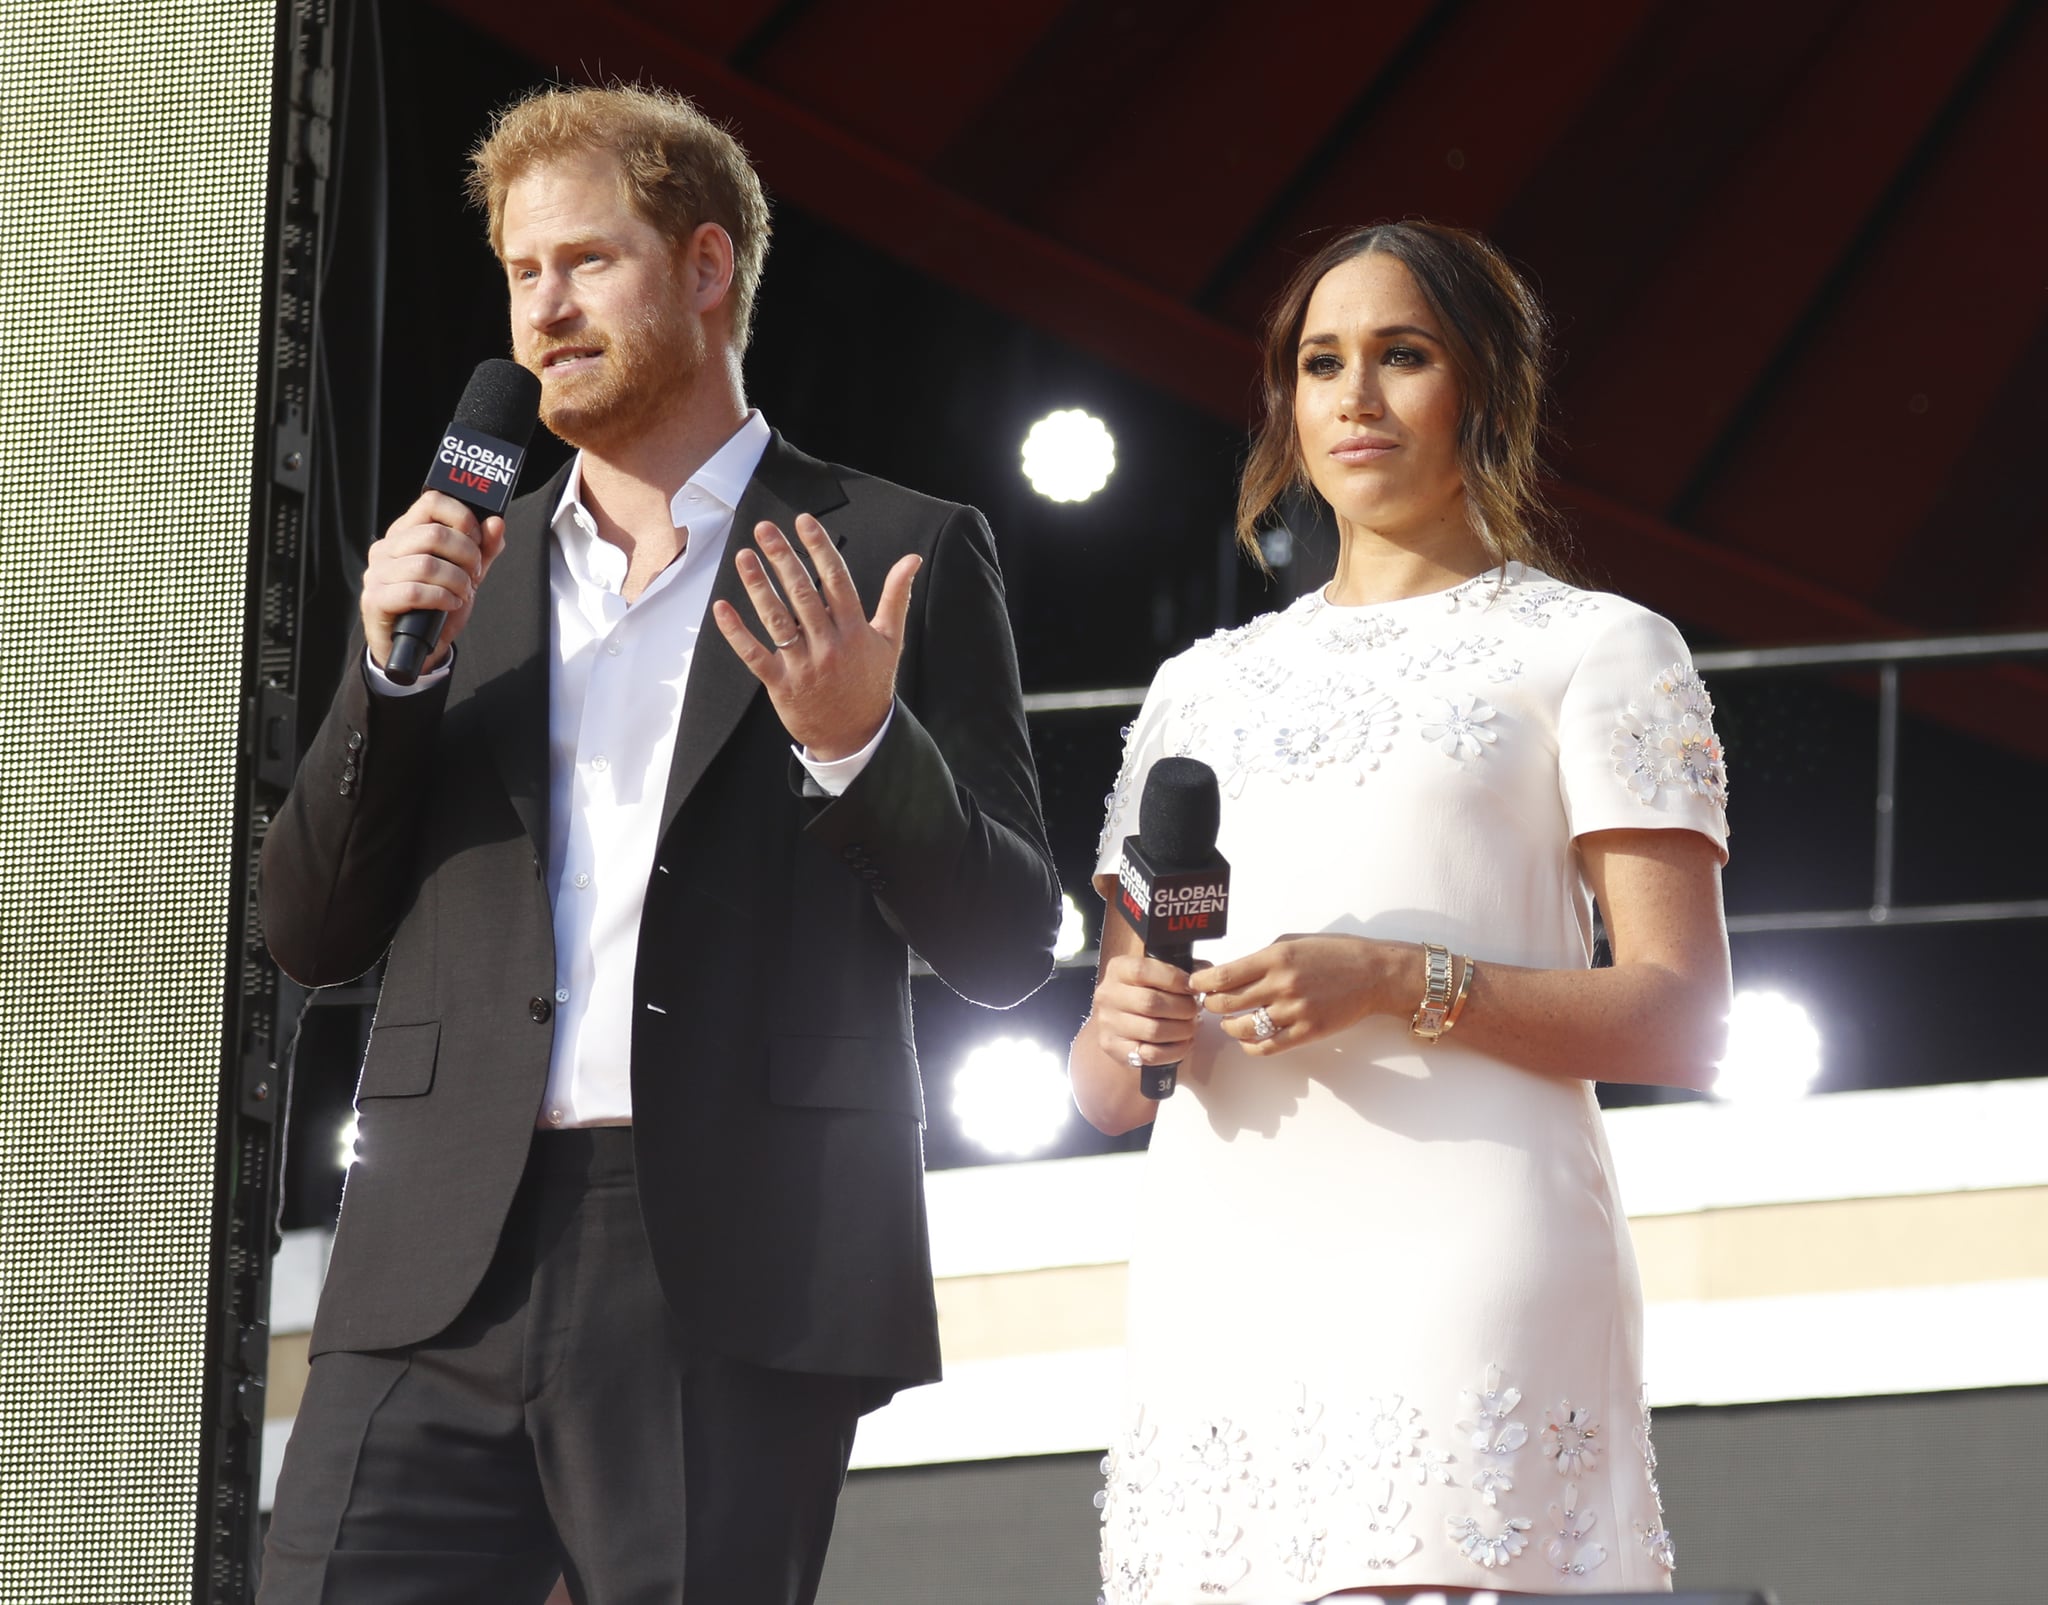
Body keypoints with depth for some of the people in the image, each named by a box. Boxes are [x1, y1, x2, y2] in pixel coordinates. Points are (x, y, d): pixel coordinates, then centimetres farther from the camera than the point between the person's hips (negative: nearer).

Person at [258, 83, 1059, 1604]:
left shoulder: (894, 560, 9)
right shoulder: (466, 563, 20)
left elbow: (1007, 943, 5)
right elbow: (310, 934, 16)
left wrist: (859, 741, -13)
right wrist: (392, 667, 1)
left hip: (731, 1289, -3)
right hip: (446, 1273, 3)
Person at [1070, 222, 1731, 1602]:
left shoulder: (1592, 647, 11)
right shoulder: (1206, 685, 25)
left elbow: (1680, 1022, 0)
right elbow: (1103, 1088, 23)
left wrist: (1398, 985, -13)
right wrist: (1126, 1032, -2)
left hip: (1459, 1241, -4)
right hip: (1219, 1268, 4)